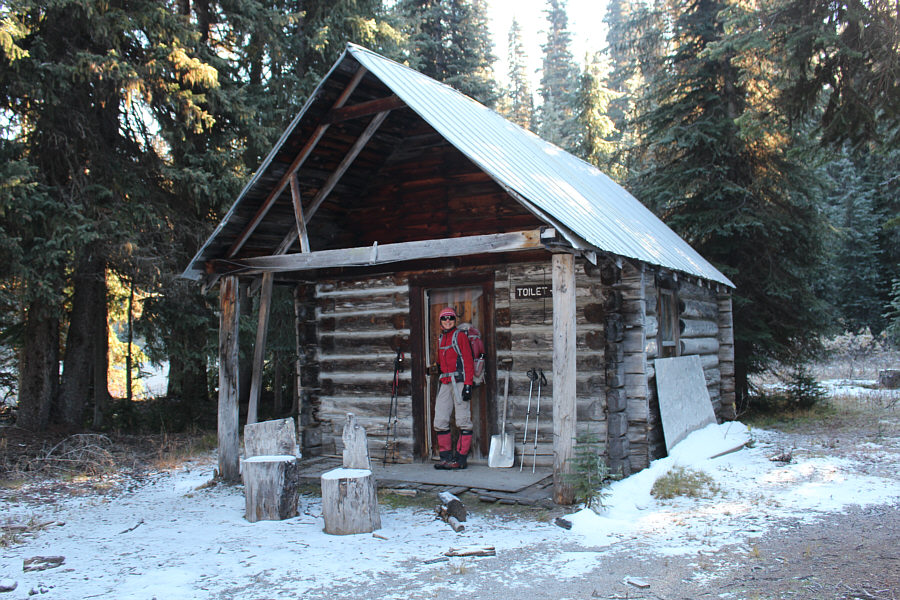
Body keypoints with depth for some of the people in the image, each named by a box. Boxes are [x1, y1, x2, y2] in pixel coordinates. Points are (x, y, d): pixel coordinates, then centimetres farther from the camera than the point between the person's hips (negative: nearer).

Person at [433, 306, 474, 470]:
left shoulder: (460, 335, -2)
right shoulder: (441, 339, 19)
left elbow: (468, 361, -8)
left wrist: (468, 385, -15)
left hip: (459, 381, -7)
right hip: (445, 383, 7)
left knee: (463, 421, -5)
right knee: (440, 421, 3)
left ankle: (461, 459, -2)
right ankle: (446, 457, 10)